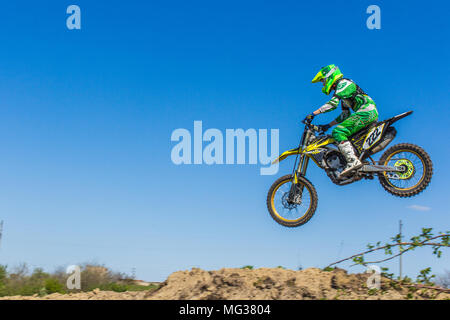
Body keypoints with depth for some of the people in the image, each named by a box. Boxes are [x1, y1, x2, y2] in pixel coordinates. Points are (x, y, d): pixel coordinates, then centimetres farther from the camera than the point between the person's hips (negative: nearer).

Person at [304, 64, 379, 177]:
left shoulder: (343, 83, -2)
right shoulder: (341, 90, 28)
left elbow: (333, 103, -17)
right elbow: (345, 115, 30)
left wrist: (313, 114, -16)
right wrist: (328, 125, 27)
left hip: (366, 111, -10)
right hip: (371, 113, 10)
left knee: (338, 132, -20)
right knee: (344, 136, 18)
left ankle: (353, 161, -34)